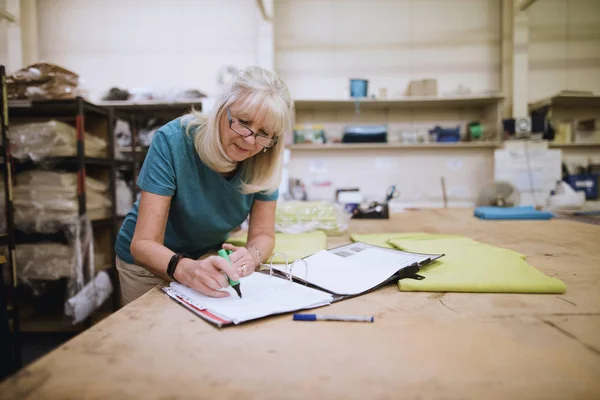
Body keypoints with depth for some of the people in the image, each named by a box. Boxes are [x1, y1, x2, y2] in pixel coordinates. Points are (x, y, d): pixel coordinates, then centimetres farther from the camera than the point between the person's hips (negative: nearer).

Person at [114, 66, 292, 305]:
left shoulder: (265, 160, -19)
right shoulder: (173, 141, -30)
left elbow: (263, 234, -14)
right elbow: (144, 244, -32)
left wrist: (251, 256, -38)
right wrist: (186, 269, -53)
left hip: (210, 258, 3)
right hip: (150, 262, -2)